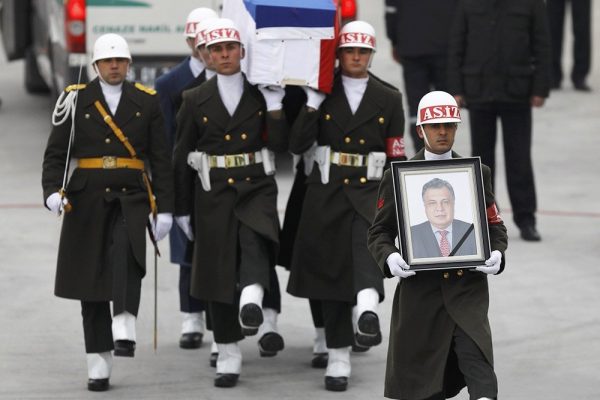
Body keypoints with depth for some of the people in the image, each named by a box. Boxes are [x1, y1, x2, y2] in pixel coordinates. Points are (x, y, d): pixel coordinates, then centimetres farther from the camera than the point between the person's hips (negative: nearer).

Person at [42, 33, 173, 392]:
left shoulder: (147, 102, 7)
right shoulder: (76, 100, 5)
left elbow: (161, 159, 6)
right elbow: (55, 152, 2)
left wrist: (165, 209, 0)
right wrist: (53, 191, -16)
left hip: (132, 197, -1)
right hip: (87, 199, 1)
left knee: (126, 250, -32)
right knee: (92, 280, 2)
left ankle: (124, 327, -39)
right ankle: (99, 363, 8)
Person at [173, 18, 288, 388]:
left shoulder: (262, 95, 4)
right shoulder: (196, 100, 5)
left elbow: (281, 144, -3)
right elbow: (182, 158, 7)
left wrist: (274, 104, -13)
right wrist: (182, 208, 6)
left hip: (256, 188, -1)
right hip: (213, 193, 1)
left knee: (255, 239, -32)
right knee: (218, 271, 1)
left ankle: (252, 298, -55)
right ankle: (229, 357, 9)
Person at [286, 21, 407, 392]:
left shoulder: (389, 100, 6)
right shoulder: (322, 95, 5)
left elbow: (396, 159, 7)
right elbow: (298, 145, -5)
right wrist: (313, 103, -13)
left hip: (370, 191, -1)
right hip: (327, 192, 1)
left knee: (368, 237, -34)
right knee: (330, 271, 3)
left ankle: (368, 306, -56)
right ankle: (339, 358, 12)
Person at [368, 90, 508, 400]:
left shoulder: (477, 174, 10)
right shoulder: (398, 178, 5)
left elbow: (495, 226, 12)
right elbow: (379, 232, 7)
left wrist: (496, 254, -10)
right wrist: (389, 258, -16)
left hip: (468, 286, 0)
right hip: (419, 290, 0)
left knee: (477, 360, -18)